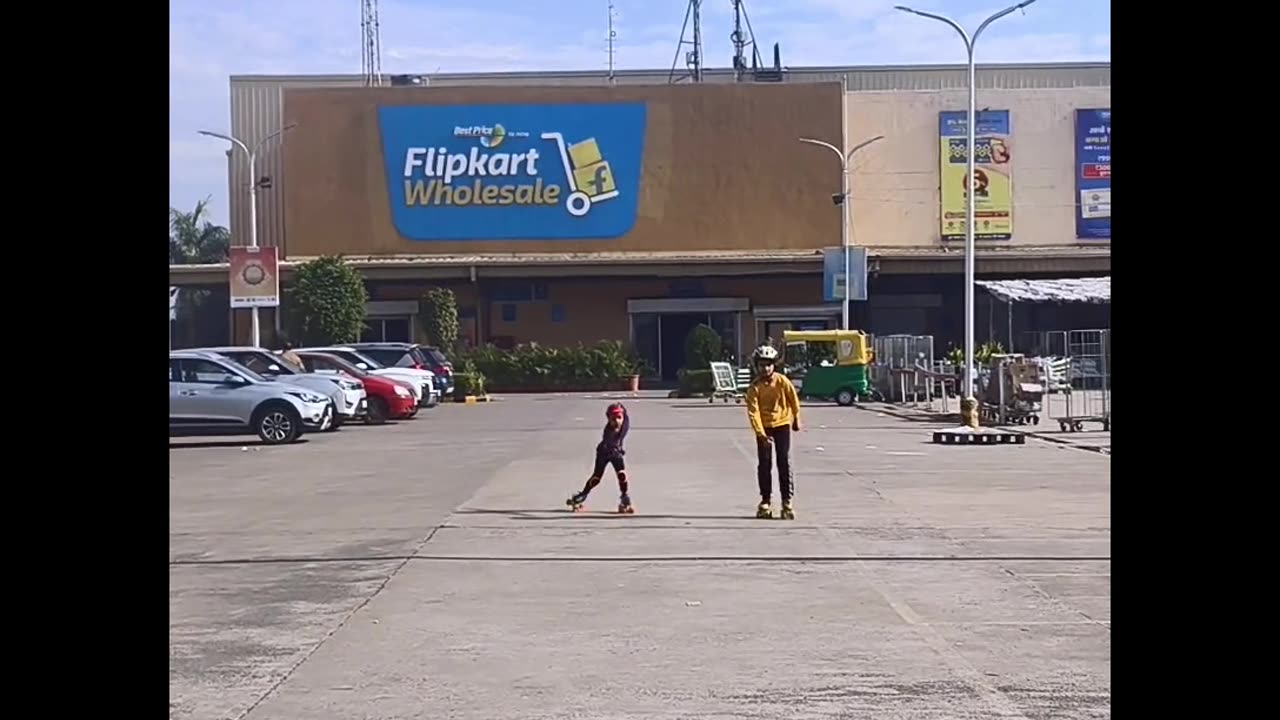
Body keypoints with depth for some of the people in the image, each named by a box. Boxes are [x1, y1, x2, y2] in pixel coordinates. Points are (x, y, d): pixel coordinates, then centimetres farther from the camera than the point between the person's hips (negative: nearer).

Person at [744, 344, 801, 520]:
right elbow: (753, 412, -19)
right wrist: (761, 434, -28)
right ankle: (766, 501, 15)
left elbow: (794, 400, 4)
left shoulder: (782, 381, -11)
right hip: (764, 427, 0)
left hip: (782, 424, 0)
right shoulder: (754, 387, -13)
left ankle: (787, 501, 2)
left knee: (784, 463, -1)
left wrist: (796, 419, 15)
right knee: (764, 464, 4)